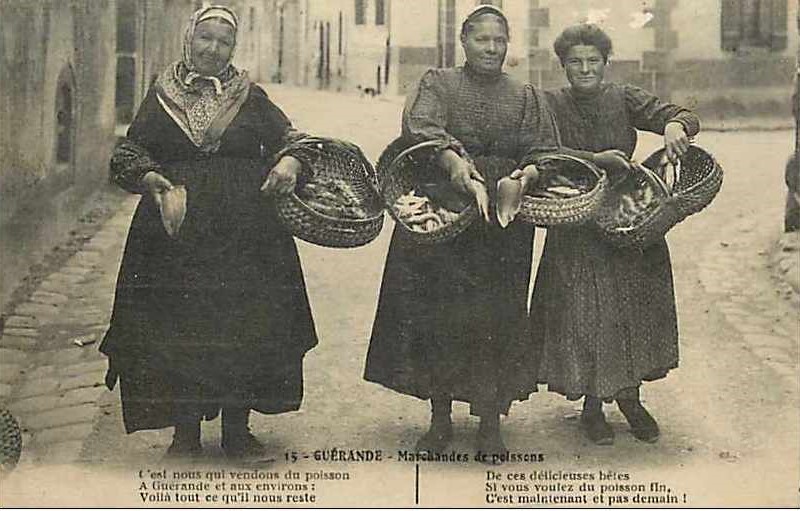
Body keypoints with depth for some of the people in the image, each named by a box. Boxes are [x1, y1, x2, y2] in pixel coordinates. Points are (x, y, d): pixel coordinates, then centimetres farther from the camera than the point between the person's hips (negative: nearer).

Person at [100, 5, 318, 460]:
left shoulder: (251, 95, 10)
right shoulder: (162, 95, 10)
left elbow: (290, 138, 8)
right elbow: (129, 153, 8)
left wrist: (290, 162, -15)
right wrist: (149, 178, -13)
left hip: (247, 230, 0)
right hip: (176, 229, 0)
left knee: (246, 326, 2)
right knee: (179, 329, 0)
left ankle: (237, 429, 17)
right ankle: (185, 433, 14)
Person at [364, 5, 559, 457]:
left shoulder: (526, 97, 13)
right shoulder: (438, 85, 5)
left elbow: (544, 151, 4)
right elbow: (420, 128, -14)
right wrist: (453, 161, -33)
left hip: (503, 226, 1)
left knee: (495, 318, -1)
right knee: (437, 314, 0)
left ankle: (491, 424, 9)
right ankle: (440, 420, 15)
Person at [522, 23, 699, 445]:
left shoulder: (624, 99, 3)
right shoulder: (551, 105, -1)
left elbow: (684, 116, -6)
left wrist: (674, 126, -29)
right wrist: (597, 159, -26)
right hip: (576, 229, -2)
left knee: (634, 311, 7)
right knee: (583, 313, 0)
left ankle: (630, 398, 26)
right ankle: (591, 404, 17)